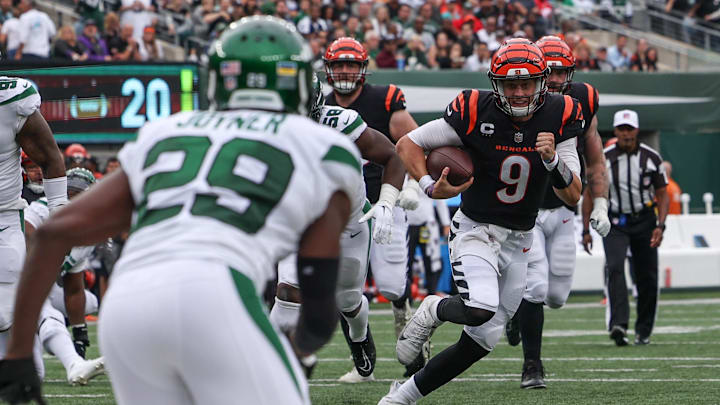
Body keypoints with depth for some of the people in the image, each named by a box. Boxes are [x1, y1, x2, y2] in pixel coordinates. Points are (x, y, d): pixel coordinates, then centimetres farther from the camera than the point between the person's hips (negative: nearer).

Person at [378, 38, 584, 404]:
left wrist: (552, 160, -28)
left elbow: (573, 196, -8)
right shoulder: (477, 111, -17)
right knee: (480, 310, -32)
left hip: (519, 240, 4)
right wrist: (430, 187, -23)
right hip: (475, 230, -4)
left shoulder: (559, 116, -9)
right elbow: (407, 144, -6)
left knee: (481, 341, 5)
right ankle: (434, 311, 3)